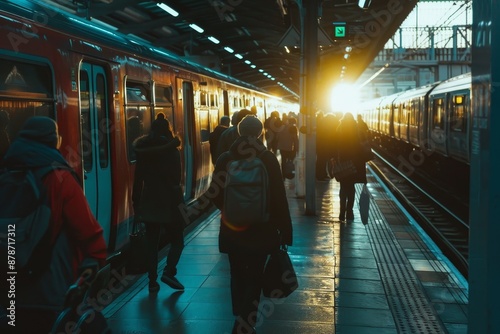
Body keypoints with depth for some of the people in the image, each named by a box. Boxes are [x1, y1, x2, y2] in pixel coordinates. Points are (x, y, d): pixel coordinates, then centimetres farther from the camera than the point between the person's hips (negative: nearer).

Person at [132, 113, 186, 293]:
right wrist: (179, 202, -10)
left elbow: (138, 179, 6)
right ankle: (168, 272, -9)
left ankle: (153, 281, 11)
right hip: (168, 203, -4)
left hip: (149, 203, 4)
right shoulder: (172, 150, -8)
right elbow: (175, 180, -13)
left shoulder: (142, 151, 4)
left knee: (152, 243, 10)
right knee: (177, 240, 9)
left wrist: (136, 202, 12)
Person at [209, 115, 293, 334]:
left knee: (238, 276, 16)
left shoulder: (226, 159, -1)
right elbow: (279, 198, -10)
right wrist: (285, 231, -4)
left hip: (232, 228, 3)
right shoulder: (268, 158, -8)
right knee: (254, 278, 4)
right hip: (261, 229, -3)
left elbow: (216, 195, 0)